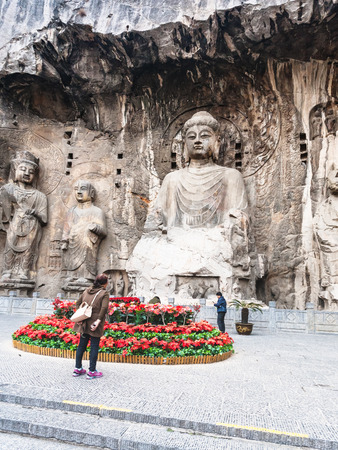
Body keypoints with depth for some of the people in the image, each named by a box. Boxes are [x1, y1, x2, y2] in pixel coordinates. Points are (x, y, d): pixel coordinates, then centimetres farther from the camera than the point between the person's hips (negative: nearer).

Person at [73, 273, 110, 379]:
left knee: (82, 345, 16)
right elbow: (104, 308, -20)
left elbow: (78, 304, 11)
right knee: (94, 346, 4)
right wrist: (98, 320, -20)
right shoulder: (104, 294, -7)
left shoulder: (87, 291, 12)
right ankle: (91, 371, 11)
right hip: (94, 324, -6)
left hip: (84, 323, 6)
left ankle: (78, 369, 27)